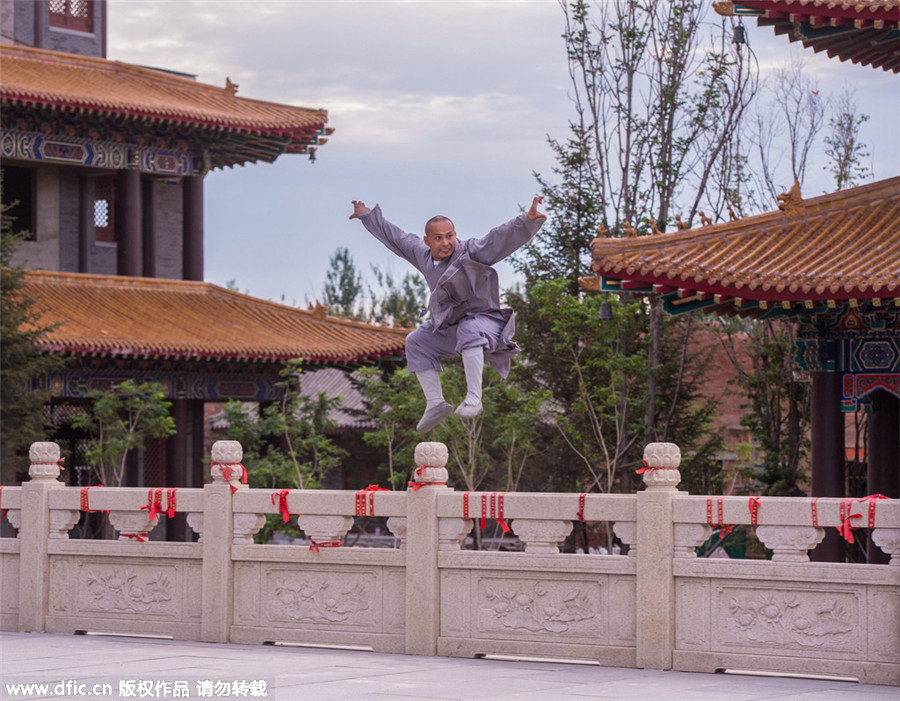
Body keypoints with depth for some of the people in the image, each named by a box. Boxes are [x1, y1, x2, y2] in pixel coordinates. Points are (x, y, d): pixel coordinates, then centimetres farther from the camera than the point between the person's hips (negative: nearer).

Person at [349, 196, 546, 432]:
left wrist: (528, 220, -47)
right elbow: (395, 237, 18)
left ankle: (473, 398, -43)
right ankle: (435, 403, 5)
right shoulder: (423, 255, 3)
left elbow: (504, 236, -29)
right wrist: (367, 216, 29)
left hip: (484, 321, -8)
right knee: (416, 342, 11)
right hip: (450, 327, 8)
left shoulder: (470, 252, -16)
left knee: (468, 330, -38)